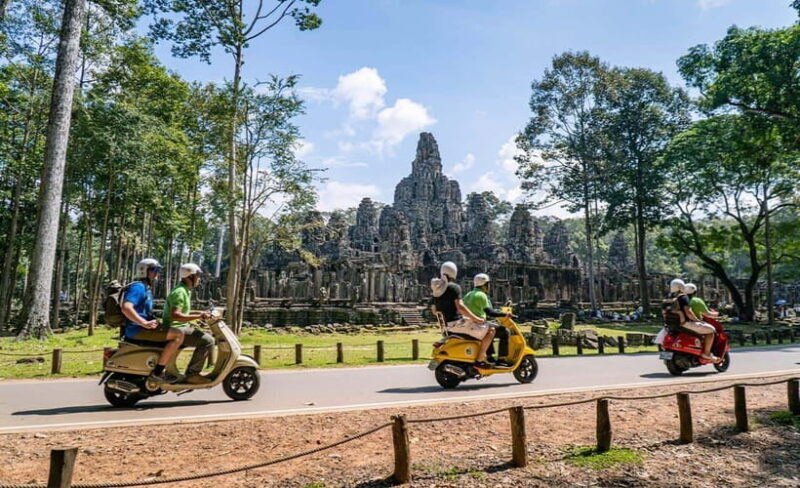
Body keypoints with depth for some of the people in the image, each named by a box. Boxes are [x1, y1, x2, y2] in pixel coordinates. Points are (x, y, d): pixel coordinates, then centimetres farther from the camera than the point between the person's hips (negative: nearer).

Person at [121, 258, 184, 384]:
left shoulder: (147, 289, 21)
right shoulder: (138, 286, -11)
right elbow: (126, 308, -28)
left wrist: (155, 321, 18)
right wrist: (145, 323, -30)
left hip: (143, 328, 10)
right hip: (137, 329, -10)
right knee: (178, 335, -22)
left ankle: (162, 369, 12)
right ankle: (157, 373, -20)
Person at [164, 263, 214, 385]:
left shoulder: (185, 291, 16)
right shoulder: (180, 292, -18)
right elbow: (175, 315, -30)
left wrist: (200, 313, 14)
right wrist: (198, 316, -29)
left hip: (180, 327, 11)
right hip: (175, 329, -11)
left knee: (208, 337, 17)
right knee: (207, 340, -22)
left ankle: (194, 371, 15)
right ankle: (191, 374, -17)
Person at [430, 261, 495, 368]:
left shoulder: (436, 290, 11)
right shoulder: (454, 287, -12)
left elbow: (434, 311, 16)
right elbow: (460, 306, -24)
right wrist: (475, 318, -18)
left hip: (448, 325, 9)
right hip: (459, 322, -9)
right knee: (490, 330, -6)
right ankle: (479, 360, -11)